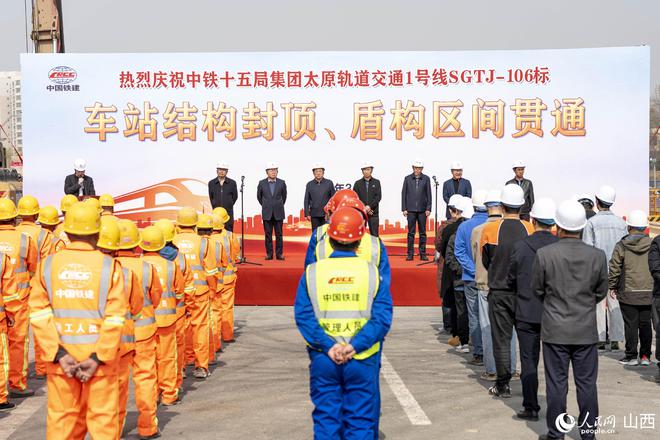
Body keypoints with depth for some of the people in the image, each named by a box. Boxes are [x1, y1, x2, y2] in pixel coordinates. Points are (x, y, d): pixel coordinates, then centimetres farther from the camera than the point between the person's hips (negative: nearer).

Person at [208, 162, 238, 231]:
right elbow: (211, 197, 15)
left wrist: (229, 206, 8)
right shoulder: (211, 183, 6)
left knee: (229, 231, -1)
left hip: (228, 212, -1)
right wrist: (214, 207, 12)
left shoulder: (232, 183, 3)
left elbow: (235, 196, 9)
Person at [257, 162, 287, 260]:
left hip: (278, 213, 0)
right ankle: (269, 254, 8)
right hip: (267, 213, 0)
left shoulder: (282, 183, 1)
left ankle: (279, 253, 6)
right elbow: (259, 196, 15)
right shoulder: (262, 183, 1)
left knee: (279, 234, 2)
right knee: (268, 234, 3)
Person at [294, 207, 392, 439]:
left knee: (325, 417, 12)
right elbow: (382, 316, -11)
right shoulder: (372, 271, -4)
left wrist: (327, 346, -12)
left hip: (323, 359, 1)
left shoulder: (312, 272, -2)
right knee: (361, 420, 10)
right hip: (361, 360, -1)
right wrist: (355, 346, -15)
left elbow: (303, 315, -8)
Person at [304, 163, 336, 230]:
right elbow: (306, 200, 7)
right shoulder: (309, 184, 6)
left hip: (326, 214, -1)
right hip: (314, 215, 1)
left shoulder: (329, 183, 3)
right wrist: (307, 214, 1)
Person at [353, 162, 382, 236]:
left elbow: (378, 197, -1)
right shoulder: (357, 183, 8)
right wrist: (364, 208, -10)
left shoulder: (376, 182, 8)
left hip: (373, 213, 0)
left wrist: (369, 206, -14)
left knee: (374, 235, -1)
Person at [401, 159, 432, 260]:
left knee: (422, 232, 4)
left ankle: (423, 254, 9)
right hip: (411, 210, 0)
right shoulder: (407, 178, 4)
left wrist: (428, 208, -3)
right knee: (411, 232, 1)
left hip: (422, 210, 0)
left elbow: (429, 194, 3)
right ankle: (410, 254, 5)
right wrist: (404, 209, 0)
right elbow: (403, 194, 5)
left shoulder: (426, 179, 3)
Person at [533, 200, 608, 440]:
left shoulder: (544, 254, -13)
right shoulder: (598, 256, -7)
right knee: (587, 383, 11)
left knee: (556, 383, 6)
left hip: (555, 330, -1)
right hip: (586, 330, 2)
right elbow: (601, 292, 4)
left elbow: (537, 289, -1)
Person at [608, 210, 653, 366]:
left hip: (628, 292, -2)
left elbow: (614, 269, -4)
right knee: (645, 324, 11)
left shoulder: (621, 246, -7)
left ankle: (631, 356, 8)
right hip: (648, 292, 2)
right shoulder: (652, 245, -1)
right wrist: (654, 286, 15)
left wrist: (612, 286, 8)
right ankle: (645, 356, 13)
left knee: (631, 325, 3)